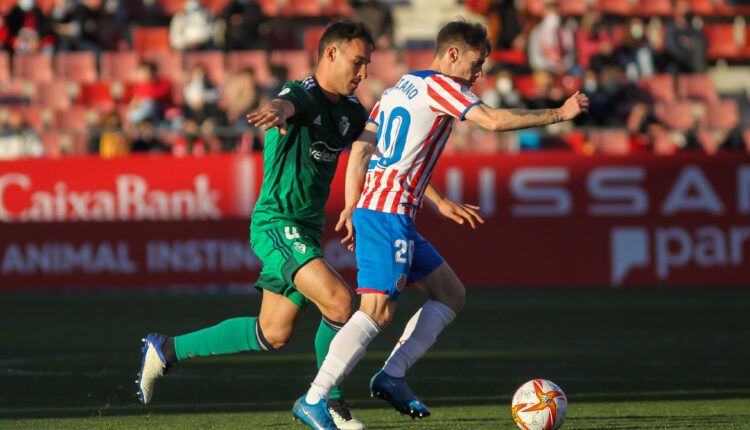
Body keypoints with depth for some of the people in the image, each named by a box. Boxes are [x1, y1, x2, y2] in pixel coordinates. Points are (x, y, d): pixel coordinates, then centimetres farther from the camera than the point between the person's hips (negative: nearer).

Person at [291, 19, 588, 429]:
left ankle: (391, 376, 5)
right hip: (388, 215, -10)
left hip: (371, 210, 10)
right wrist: (558, 114, -10)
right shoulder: (439, 85, -6)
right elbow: (493, 120, -17)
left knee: (451, 294, 13)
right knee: (377, 311, -15)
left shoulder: (398, 89, 20)